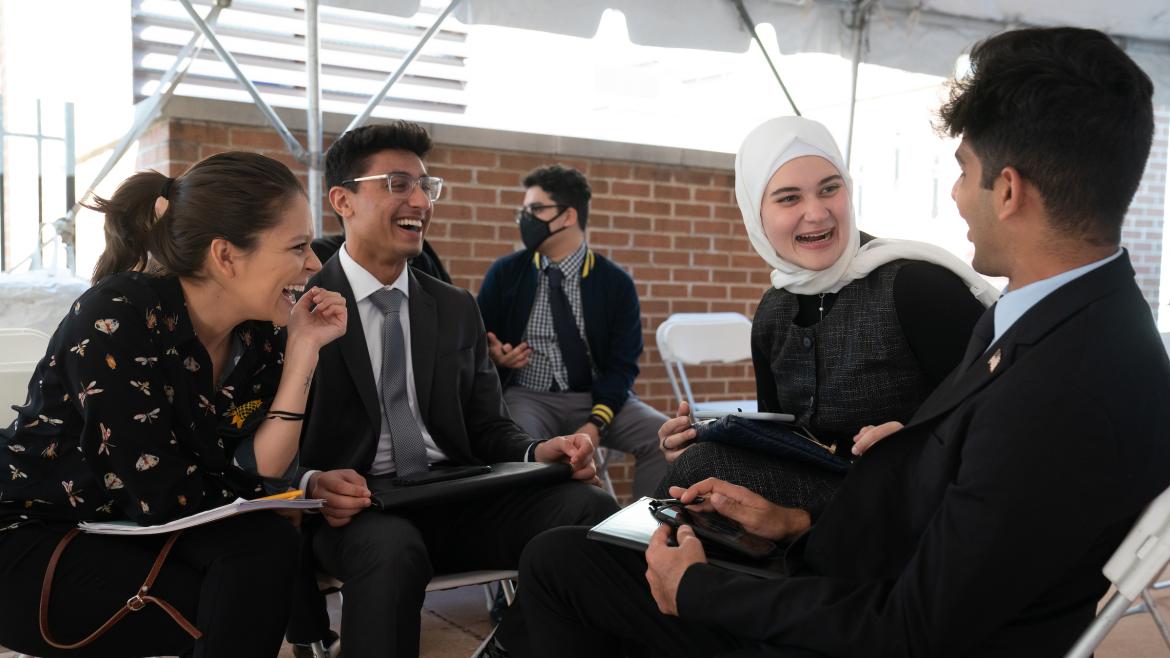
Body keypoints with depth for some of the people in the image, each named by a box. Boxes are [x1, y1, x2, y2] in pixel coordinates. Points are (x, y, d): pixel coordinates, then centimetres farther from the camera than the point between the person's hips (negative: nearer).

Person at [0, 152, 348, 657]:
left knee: (267, 545, -22)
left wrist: (302, 350, -17)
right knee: (244, 608, -25)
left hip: (138, 536, 6)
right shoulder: (116, 319, -26)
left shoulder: (261, 335, -6)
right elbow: (166, 499, -26)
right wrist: (306, 490, -12)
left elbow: (257, 476, -12)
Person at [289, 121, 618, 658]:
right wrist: (311, 485, -25)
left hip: (458, 500, 4)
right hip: (358, 509, -4)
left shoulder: (457, 309, 16)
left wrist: (538, 453, -8)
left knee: (592, 510, -23)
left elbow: (487, 428, 14)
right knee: (394, 549, -40)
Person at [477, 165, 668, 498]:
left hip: (596, 398, 1)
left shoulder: (615, 282, 0)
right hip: (527, 396, 0)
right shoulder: (504, 274, 3)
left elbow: (621, 364, -3)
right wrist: (493, 357, -14)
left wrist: (596, 423, -18)